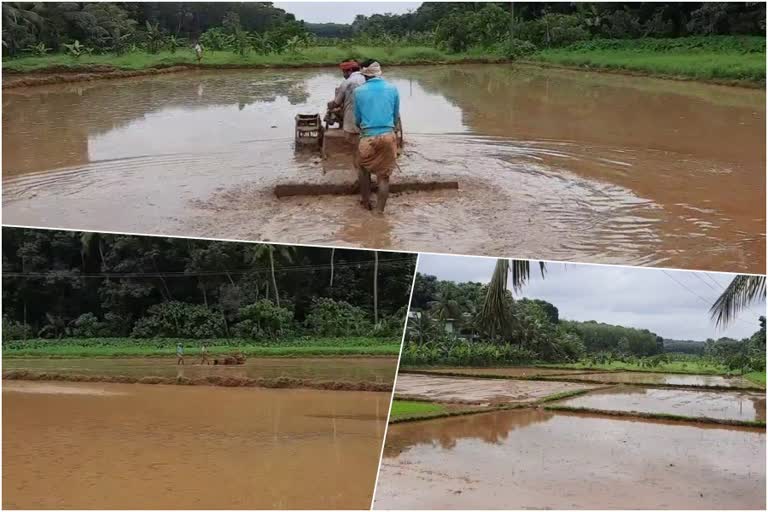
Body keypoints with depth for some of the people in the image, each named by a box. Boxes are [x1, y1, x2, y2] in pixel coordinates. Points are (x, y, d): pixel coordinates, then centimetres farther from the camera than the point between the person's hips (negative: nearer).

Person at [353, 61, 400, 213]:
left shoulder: (359, 91, -1)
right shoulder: (393, 89, 2)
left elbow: (357, 118, 9)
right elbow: (396, 116, 11)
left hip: (368, 137, -1)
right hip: (388, 136, 1)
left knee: (363, 169, 23)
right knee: (384, 175, 7)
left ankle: (366, 201, 31)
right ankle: (379, 210, 9)